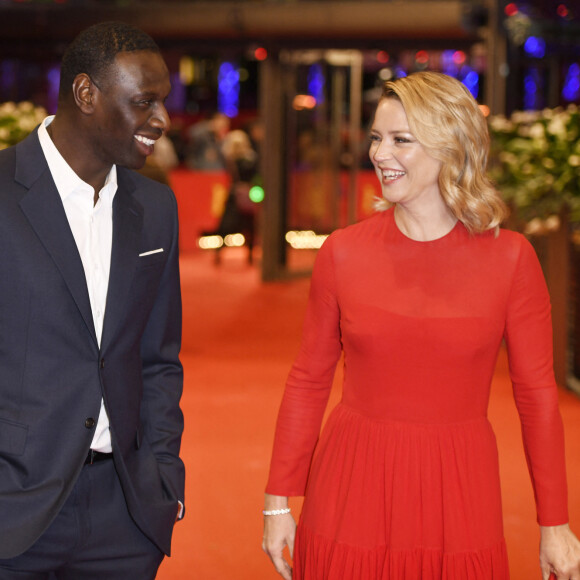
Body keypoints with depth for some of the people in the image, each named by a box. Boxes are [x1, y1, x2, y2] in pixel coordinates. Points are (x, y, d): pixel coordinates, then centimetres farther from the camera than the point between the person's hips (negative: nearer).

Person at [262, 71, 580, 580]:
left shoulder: (509, 257, -5)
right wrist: (278, 501, 4)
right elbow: (308, 381, 5)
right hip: (352, 487, 1)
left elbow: (537, 394, 0)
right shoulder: (343, 252, -2)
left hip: (458, 493, -1)